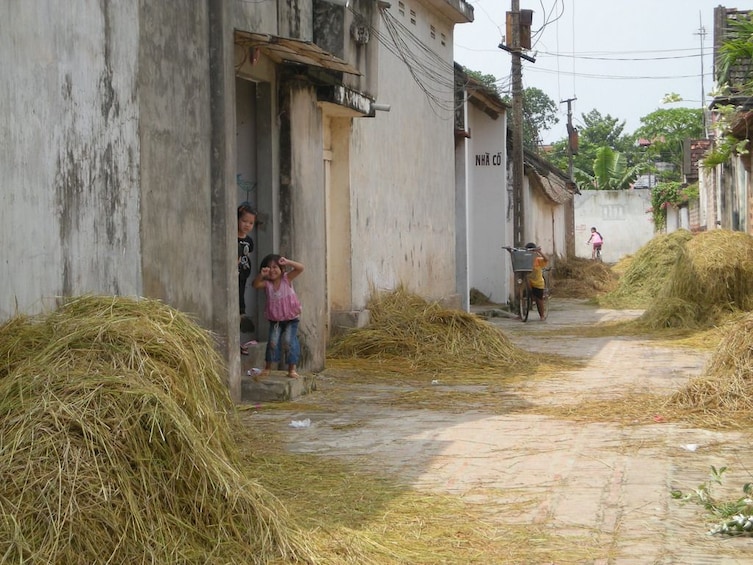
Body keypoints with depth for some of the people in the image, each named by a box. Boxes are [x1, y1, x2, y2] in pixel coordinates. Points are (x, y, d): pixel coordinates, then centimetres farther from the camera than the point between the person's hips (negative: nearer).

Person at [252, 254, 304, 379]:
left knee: (288, 341, -9)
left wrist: (287, 262, -30)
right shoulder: (267, 283, -4)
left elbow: (300, 268, -19)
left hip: (291, 318, -2)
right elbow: (255, 285, -20)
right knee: (273, 342, -2)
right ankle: (267, 367, 11)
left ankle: (292, 369, 0)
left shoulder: (287, 278, -9)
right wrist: (261, 275, -34)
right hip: (275, 319, 2)